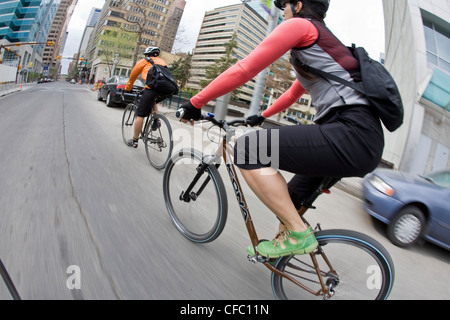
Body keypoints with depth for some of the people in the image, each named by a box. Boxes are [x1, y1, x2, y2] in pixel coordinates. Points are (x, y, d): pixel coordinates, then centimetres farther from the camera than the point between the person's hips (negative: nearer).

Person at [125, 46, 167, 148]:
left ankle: (134, 141, 10)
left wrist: (127, 88, 41)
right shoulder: (161, 62, 33)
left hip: (153, 87, -6)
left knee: (140, 115, 3)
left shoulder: (145, 61, 19)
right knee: (152, 101, 37)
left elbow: (133, 74, 27)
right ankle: (156, 119, 13)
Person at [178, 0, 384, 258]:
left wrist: (196, 102, 0)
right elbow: (293, 94, 40)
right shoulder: (324, 42, 31)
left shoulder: (300, 24, 1)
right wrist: (263, 116, 49)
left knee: (247, 150, -15)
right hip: (368, 139, 10)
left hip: (353, 134, -10)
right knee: (288, 201, 20)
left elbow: (244, 70, -7)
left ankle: (298, 234, -6)